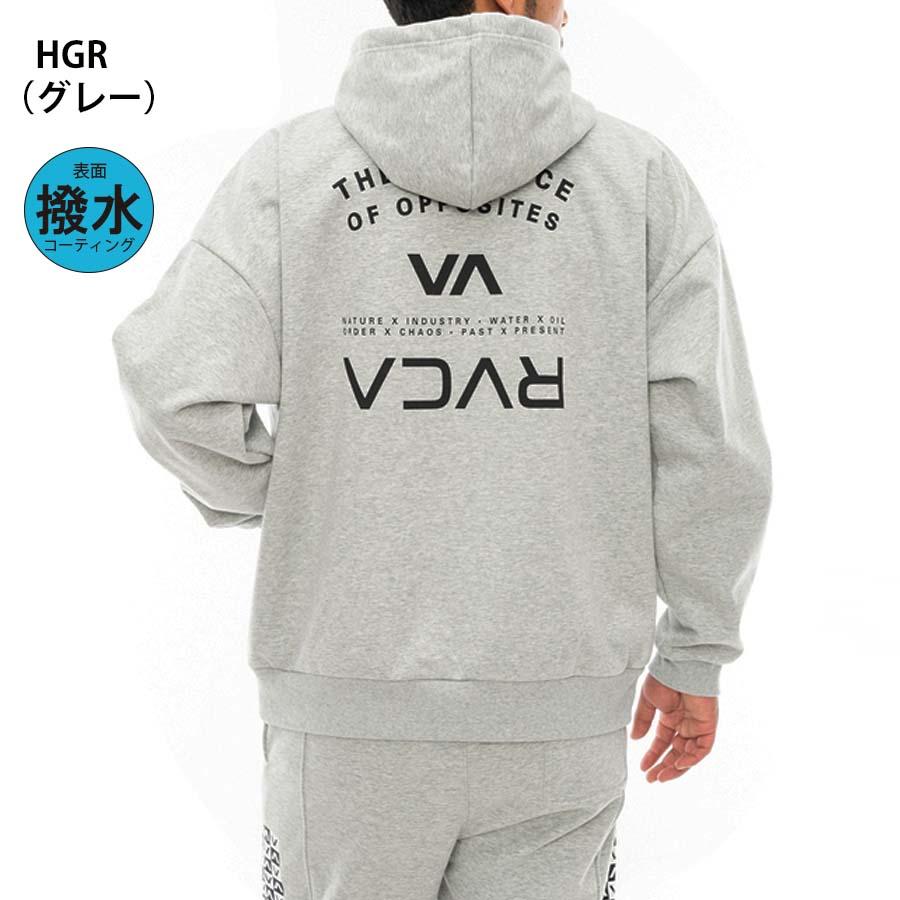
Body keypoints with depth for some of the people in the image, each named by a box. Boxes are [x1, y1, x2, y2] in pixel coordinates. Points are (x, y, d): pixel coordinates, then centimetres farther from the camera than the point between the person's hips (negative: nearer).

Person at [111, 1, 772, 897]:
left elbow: (179, 391, -14)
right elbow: (707, 436, -6)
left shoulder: (290, 163, -4)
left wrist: (256, 495, 8)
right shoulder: (640, 174, -2)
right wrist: (697, 654, 6)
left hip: (351, 697, 0)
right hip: (555, 708, 1)